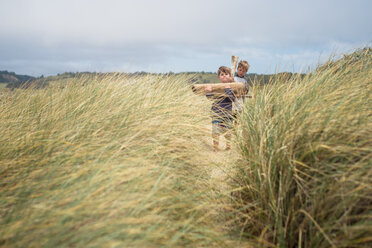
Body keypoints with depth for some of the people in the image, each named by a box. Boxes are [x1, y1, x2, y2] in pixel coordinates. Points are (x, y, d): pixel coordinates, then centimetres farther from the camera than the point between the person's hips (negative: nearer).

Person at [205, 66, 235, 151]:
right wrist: (208, 92, -28)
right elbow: (210, 97, -8)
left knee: (227, 133, 9)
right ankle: (215, 148, 15)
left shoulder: (232, 87, 0)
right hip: (216, 114, 0)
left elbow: (232, 98, -13)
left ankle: (228, 147, 27)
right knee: (215, 133, 0)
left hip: (227, 115, 0)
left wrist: (228, 90, -24)